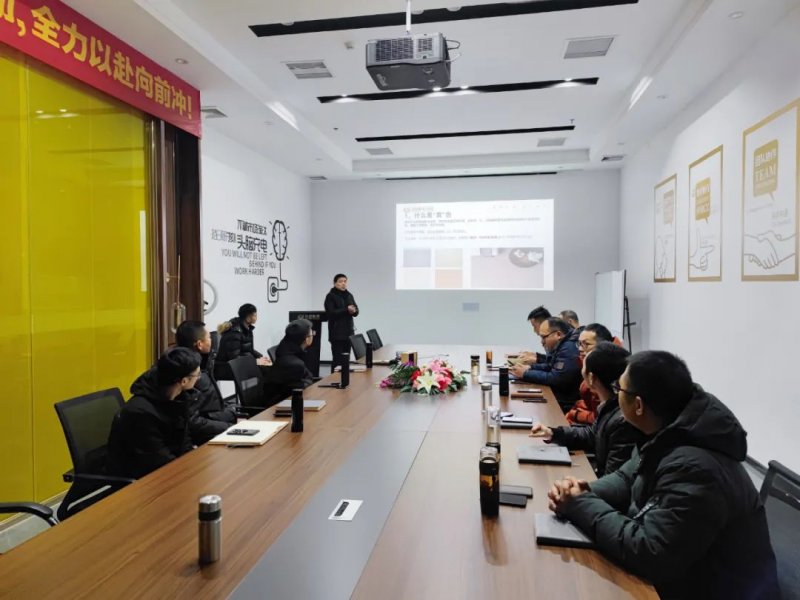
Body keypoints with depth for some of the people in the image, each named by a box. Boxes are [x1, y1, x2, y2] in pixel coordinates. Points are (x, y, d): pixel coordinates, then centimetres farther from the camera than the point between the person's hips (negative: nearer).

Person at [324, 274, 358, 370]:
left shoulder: (349, 295, 15)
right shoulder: (331, 296, -4)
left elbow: (356, 311, 11)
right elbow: (331, 312, -15)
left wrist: (353, 311, -12)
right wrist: (346, 310, -19)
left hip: (348, 331, 6)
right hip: (337, 333, -6)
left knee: (346, 359, 9)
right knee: (337, 359, -7)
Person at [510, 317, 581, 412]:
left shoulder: (569, 349, -21)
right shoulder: (560, 346, 9)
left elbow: (555, 379, -23)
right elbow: (549, 367, 20)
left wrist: (525, 374, -15)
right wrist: (530, 368, 3)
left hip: (564, 405, -9)